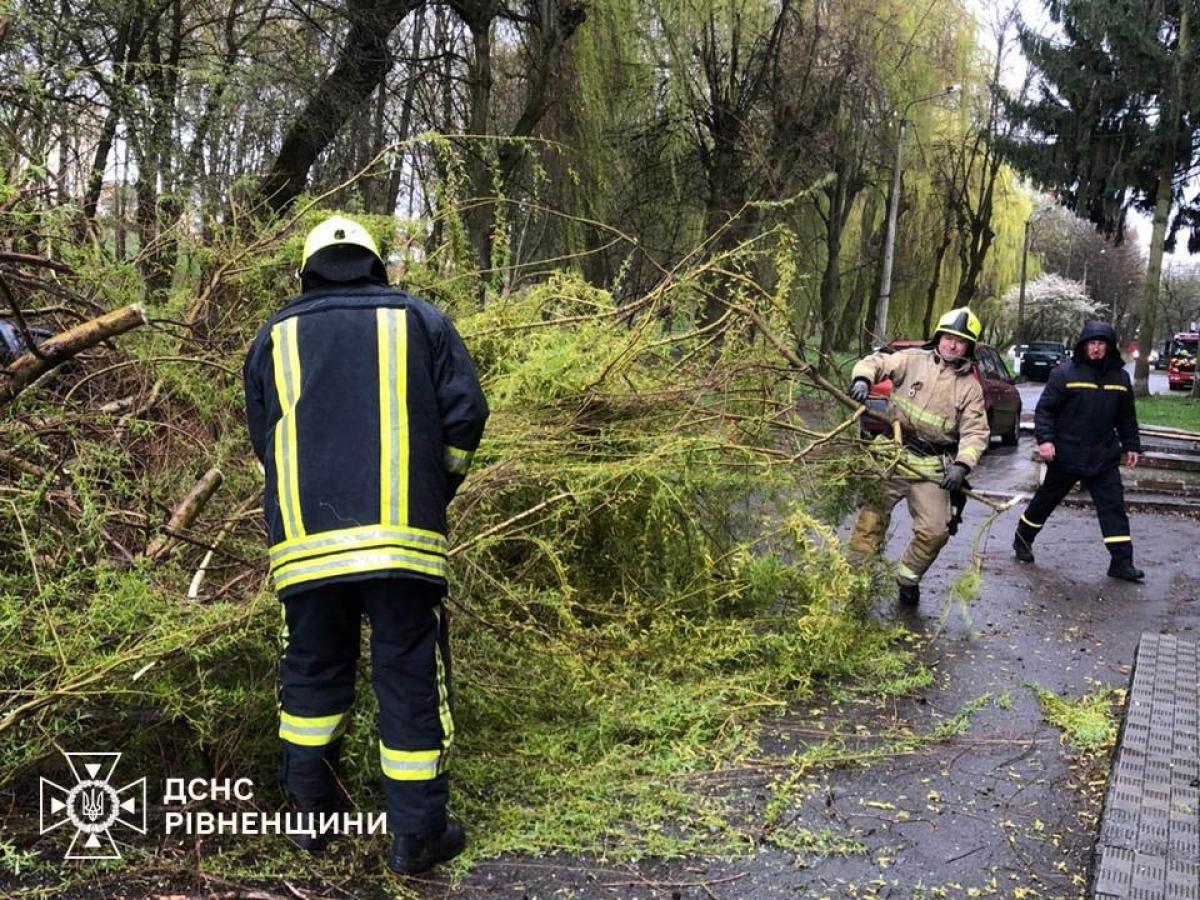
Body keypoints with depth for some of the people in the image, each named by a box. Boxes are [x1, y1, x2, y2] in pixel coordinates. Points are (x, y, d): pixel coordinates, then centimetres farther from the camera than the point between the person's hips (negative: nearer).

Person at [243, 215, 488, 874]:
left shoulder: (275, 336, 17)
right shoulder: (419, 320, 11)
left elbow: (263, 442, 19)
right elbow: (466, 414, 2)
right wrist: (436, 490, 16)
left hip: (304, 540, 3)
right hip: (402, 536, -2)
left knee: (312, 672, 18)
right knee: (411, 677, 5)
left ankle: (312, 815, 28)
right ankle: (416, 837, 12)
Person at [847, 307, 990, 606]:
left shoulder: (970, 386, 5)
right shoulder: (912, 360, 2)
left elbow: (976, 432, -1)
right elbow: (876, 362, -2)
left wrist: (962, 465, -18)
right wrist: (862, 379, -26)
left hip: (933, 469, 2)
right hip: (894, 456, -2)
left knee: (935, 531, 1)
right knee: (871, 519, -4)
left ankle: (908, 577, 25)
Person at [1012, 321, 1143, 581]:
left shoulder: (1120, 377, 7)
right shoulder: (1064, 374, -7)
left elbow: (1126, 417, 17)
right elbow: (1045, 409, -7)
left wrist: (1131, 445, 16)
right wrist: (1045, 438, -17)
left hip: (1104, 459, 3)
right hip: (1065, 456, -3)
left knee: (1113, 506, -2)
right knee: (1045, 501, 10)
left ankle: (1122, 562, 1)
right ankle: (1022, 540, 30)